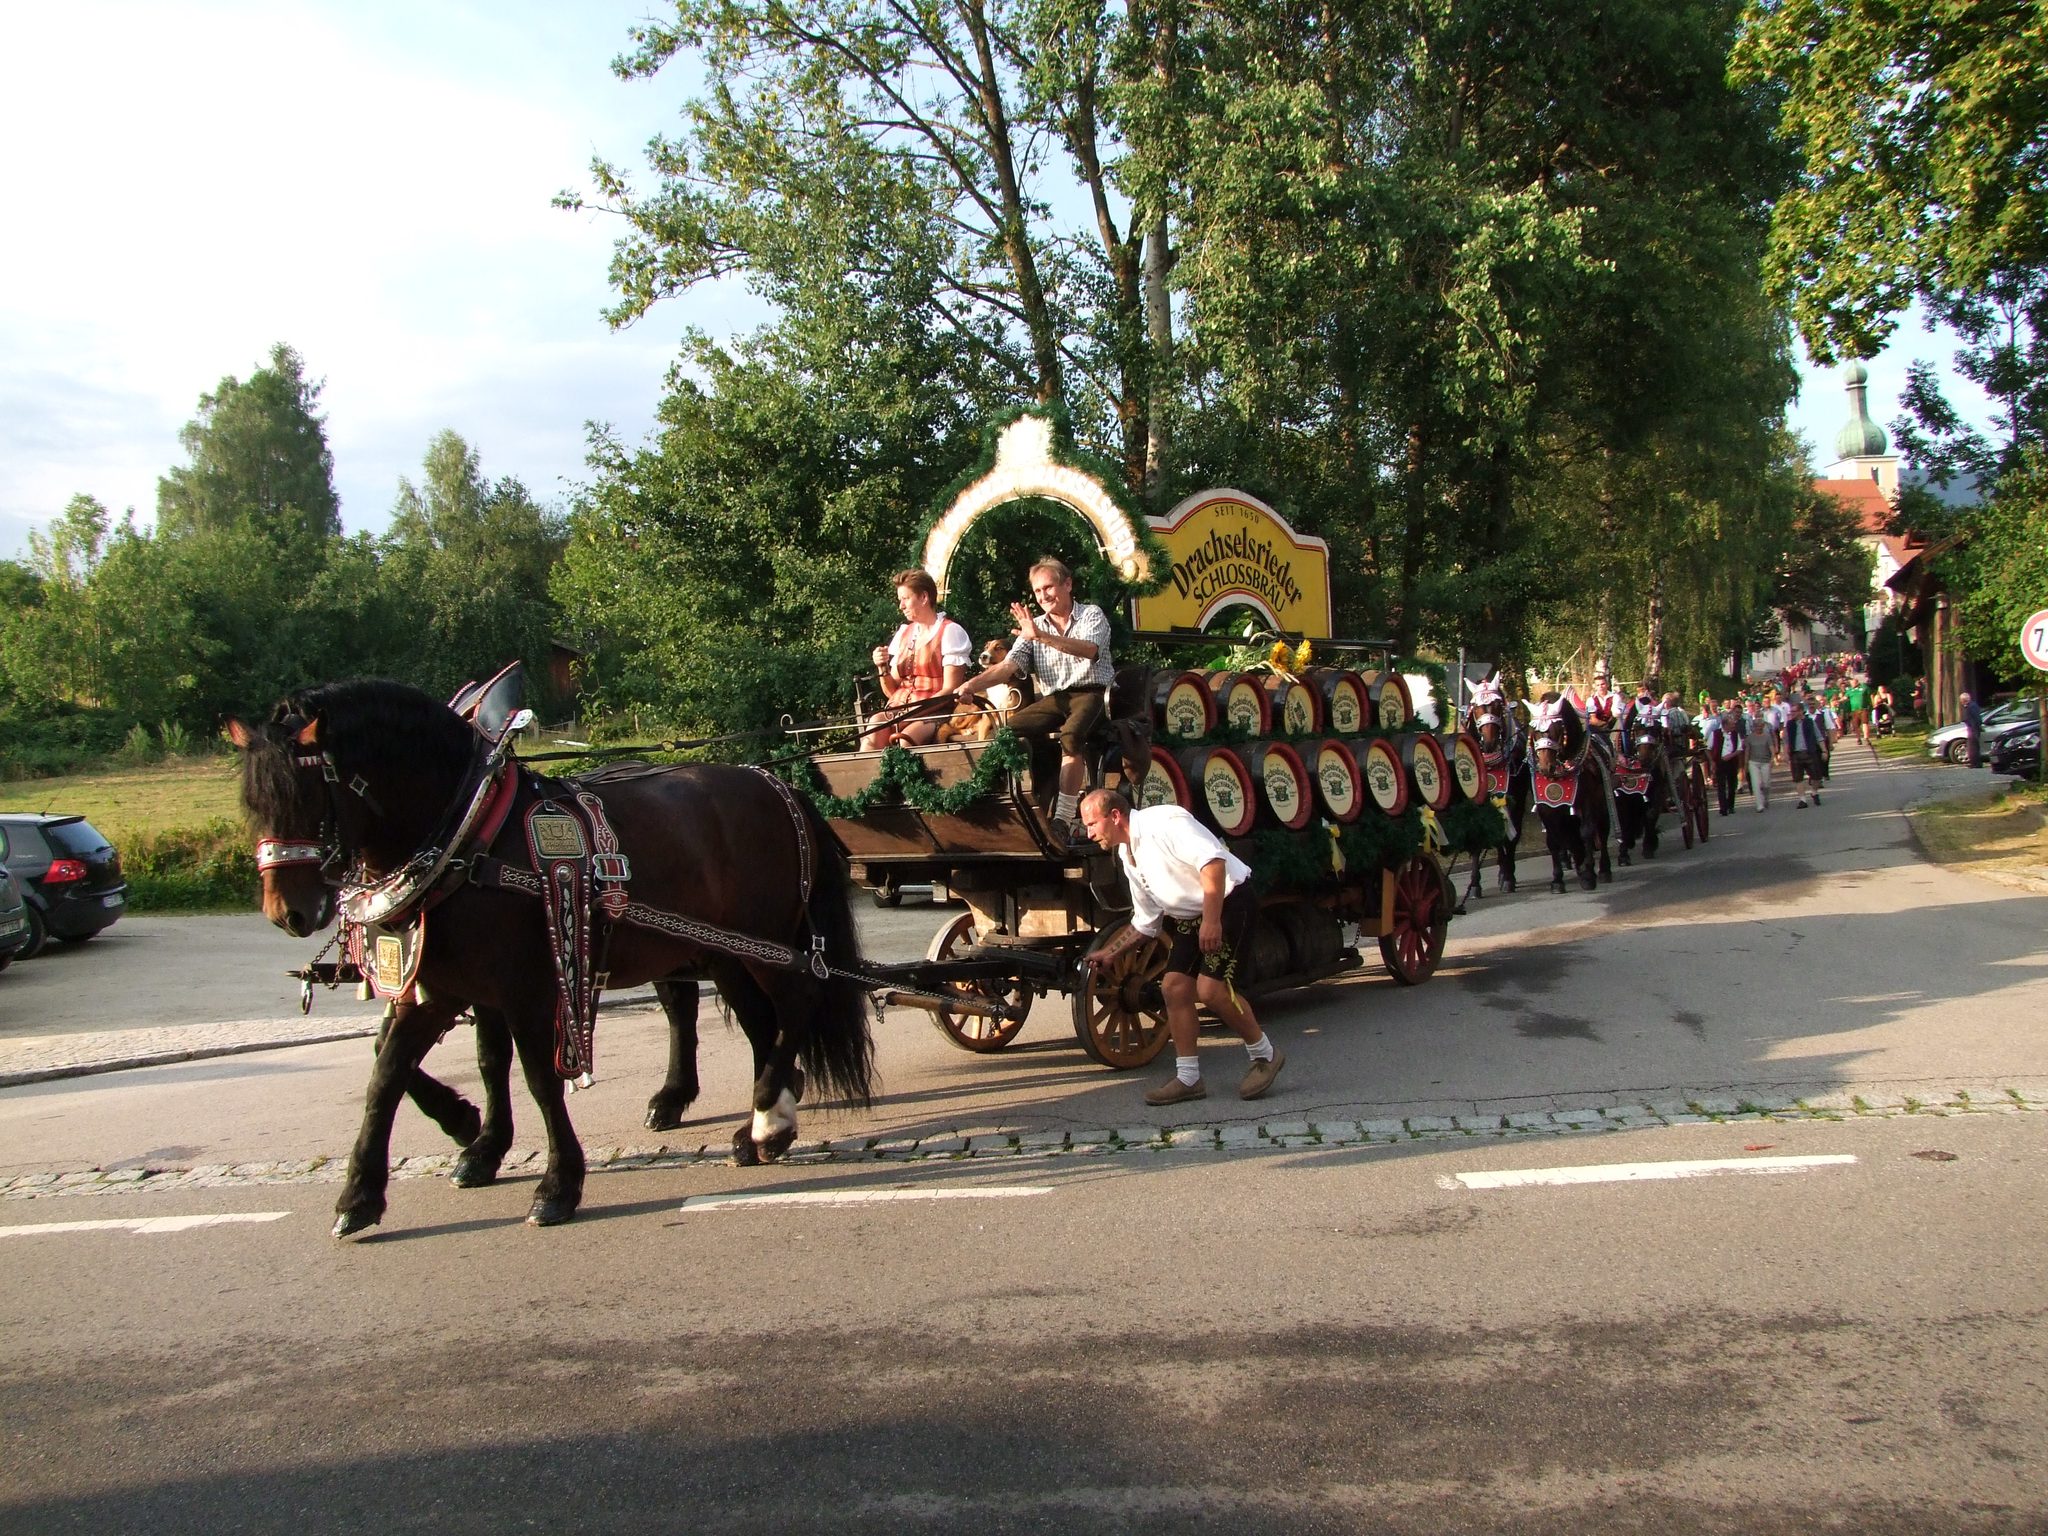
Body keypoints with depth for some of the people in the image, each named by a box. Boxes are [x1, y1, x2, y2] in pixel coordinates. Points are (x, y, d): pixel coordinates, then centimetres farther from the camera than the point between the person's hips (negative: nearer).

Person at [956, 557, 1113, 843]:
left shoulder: (1091, 615, 4)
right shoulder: (1033, 627, 15)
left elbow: (1090, 650, -18)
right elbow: (1009, 665, 1)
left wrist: (1042, 636, -31)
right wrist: (974, 684, -18)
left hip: (1090, 693, -5)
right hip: (1053, 699, 5)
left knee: (1070, 736, -36)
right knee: (1009, 730, -22)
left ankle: (1063, 821, -38)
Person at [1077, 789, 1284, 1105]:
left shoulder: (1163, 822, -17)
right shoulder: (1127, 855, 11)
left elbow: (1212, 860, -28)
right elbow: (1145, 921, 20)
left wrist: (1211, 920, -32)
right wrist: (1109, 952, 18)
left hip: (1229, 901, -9)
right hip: (1191, 917, 9)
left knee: (1209, 988, -18)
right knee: (1174, 985, -1)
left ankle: (1265, 1055, 3)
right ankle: (1188, 1079, 7)